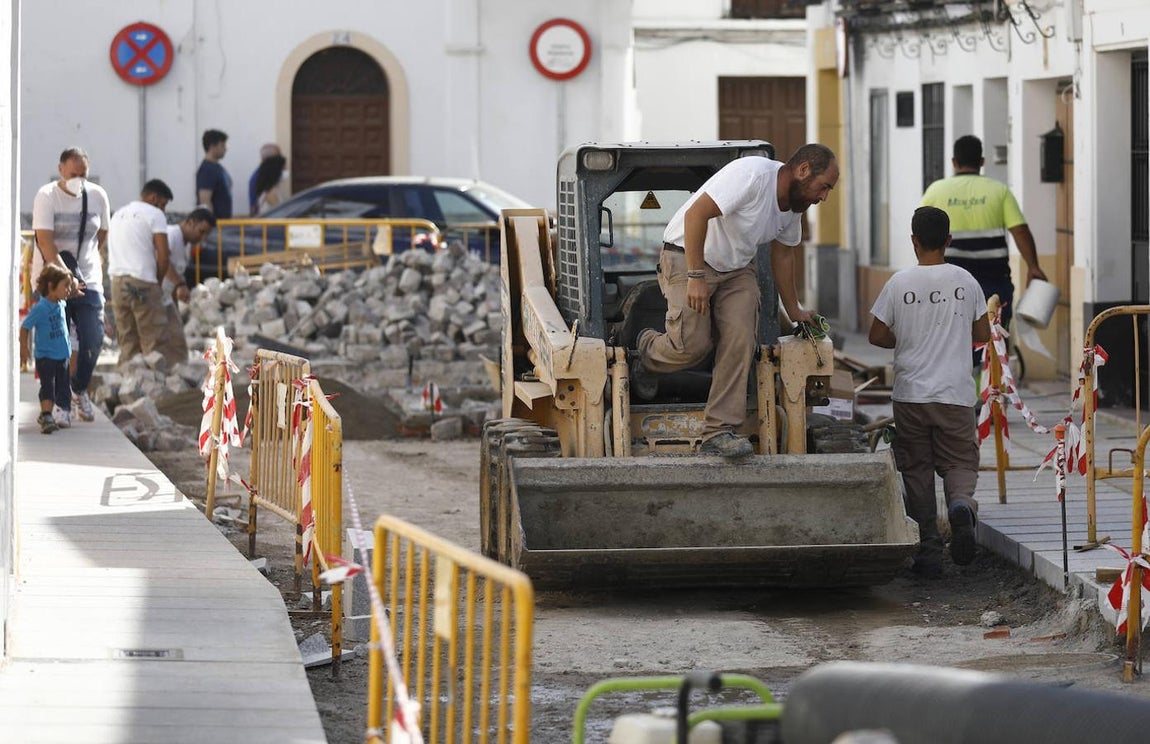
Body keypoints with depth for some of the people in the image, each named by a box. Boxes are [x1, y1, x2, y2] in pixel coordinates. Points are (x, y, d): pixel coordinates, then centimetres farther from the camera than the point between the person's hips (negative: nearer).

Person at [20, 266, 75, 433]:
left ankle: (64, 413, 25)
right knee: (48, 386, -14)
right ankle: (46, 416, -18)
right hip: (45, 357, -7)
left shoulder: (61, 304, 1)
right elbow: (25, 328, -13)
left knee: (63, 386, 13)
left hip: (62, 355, 7)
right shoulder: (40, 308, -20)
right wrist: (24, 349, -10)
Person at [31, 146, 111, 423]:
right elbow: (45, 243, -17)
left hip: (88, 280, 3)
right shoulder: (46, 197, -10)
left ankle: (80, 389, 22)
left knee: (94, 340, -3)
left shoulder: (97, 196, 3)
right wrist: (67, 278, -25)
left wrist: (95, 270, 11)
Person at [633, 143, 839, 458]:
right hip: (688, 258, -7)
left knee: (740, 343, -12)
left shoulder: (794, 201, 2)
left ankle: (719, 433, -14)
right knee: (692, 345, -17)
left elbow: (783, 254, 17)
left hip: (737, 269, 7)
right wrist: (696, 277, -30)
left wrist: (794, 311, 21)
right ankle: (647, 352, 19)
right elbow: (696, 214, -30)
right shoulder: (752, 175, -27)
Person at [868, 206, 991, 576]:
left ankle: (928, 549, 6)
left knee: (917, 469, 9)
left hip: (911, 394, -1)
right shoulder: (965, 281, 0)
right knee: (960, 462, 8)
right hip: (956, 394, 1)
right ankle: (961, 504, -26)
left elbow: (877, 336, 0)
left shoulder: (900, 283, -5)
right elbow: (983, 334, 8)